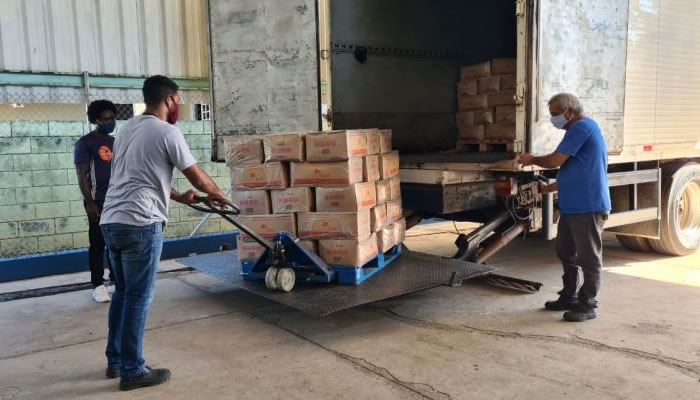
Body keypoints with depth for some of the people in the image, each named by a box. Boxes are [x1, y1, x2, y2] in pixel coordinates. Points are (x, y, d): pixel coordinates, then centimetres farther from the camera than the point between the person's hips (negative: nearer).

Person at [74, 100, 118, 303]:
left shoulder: (115, 142, 14)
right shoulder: (85, 143, -4)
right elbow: (82, 175, -9)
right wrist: (89, 202, -16)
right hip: (98, 202, -6)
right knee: (98, 244, -1)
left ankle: (115, 281, 19)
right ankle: (98, 286, 6)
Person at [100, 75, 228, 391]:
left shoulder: (127, 129, 19)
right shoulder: (167, 132, -7)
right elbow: (198, 178, -3)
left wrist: (178, 197, 32)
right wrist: (218, 194, 17)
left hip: (111, 222, 9)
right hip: (140, 225, -9)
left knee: (122, 292, 18)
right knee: (138, 298, 0)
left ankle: (115, 361, 28)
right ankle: (132, 371, 9)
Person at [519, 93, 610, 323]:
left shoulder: (582, 126, -12)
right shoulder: (578, 130, 20)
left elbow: (555, 160, -16)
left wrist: (532, 160, 3)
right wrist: (549, 188, 24)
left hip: (589, 206, -11)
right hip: (572, 206, 11)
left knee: (588, 257, -1)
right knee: (566, 253, 16)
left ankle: (587, 305, 8)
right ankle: (569, 297, 28)